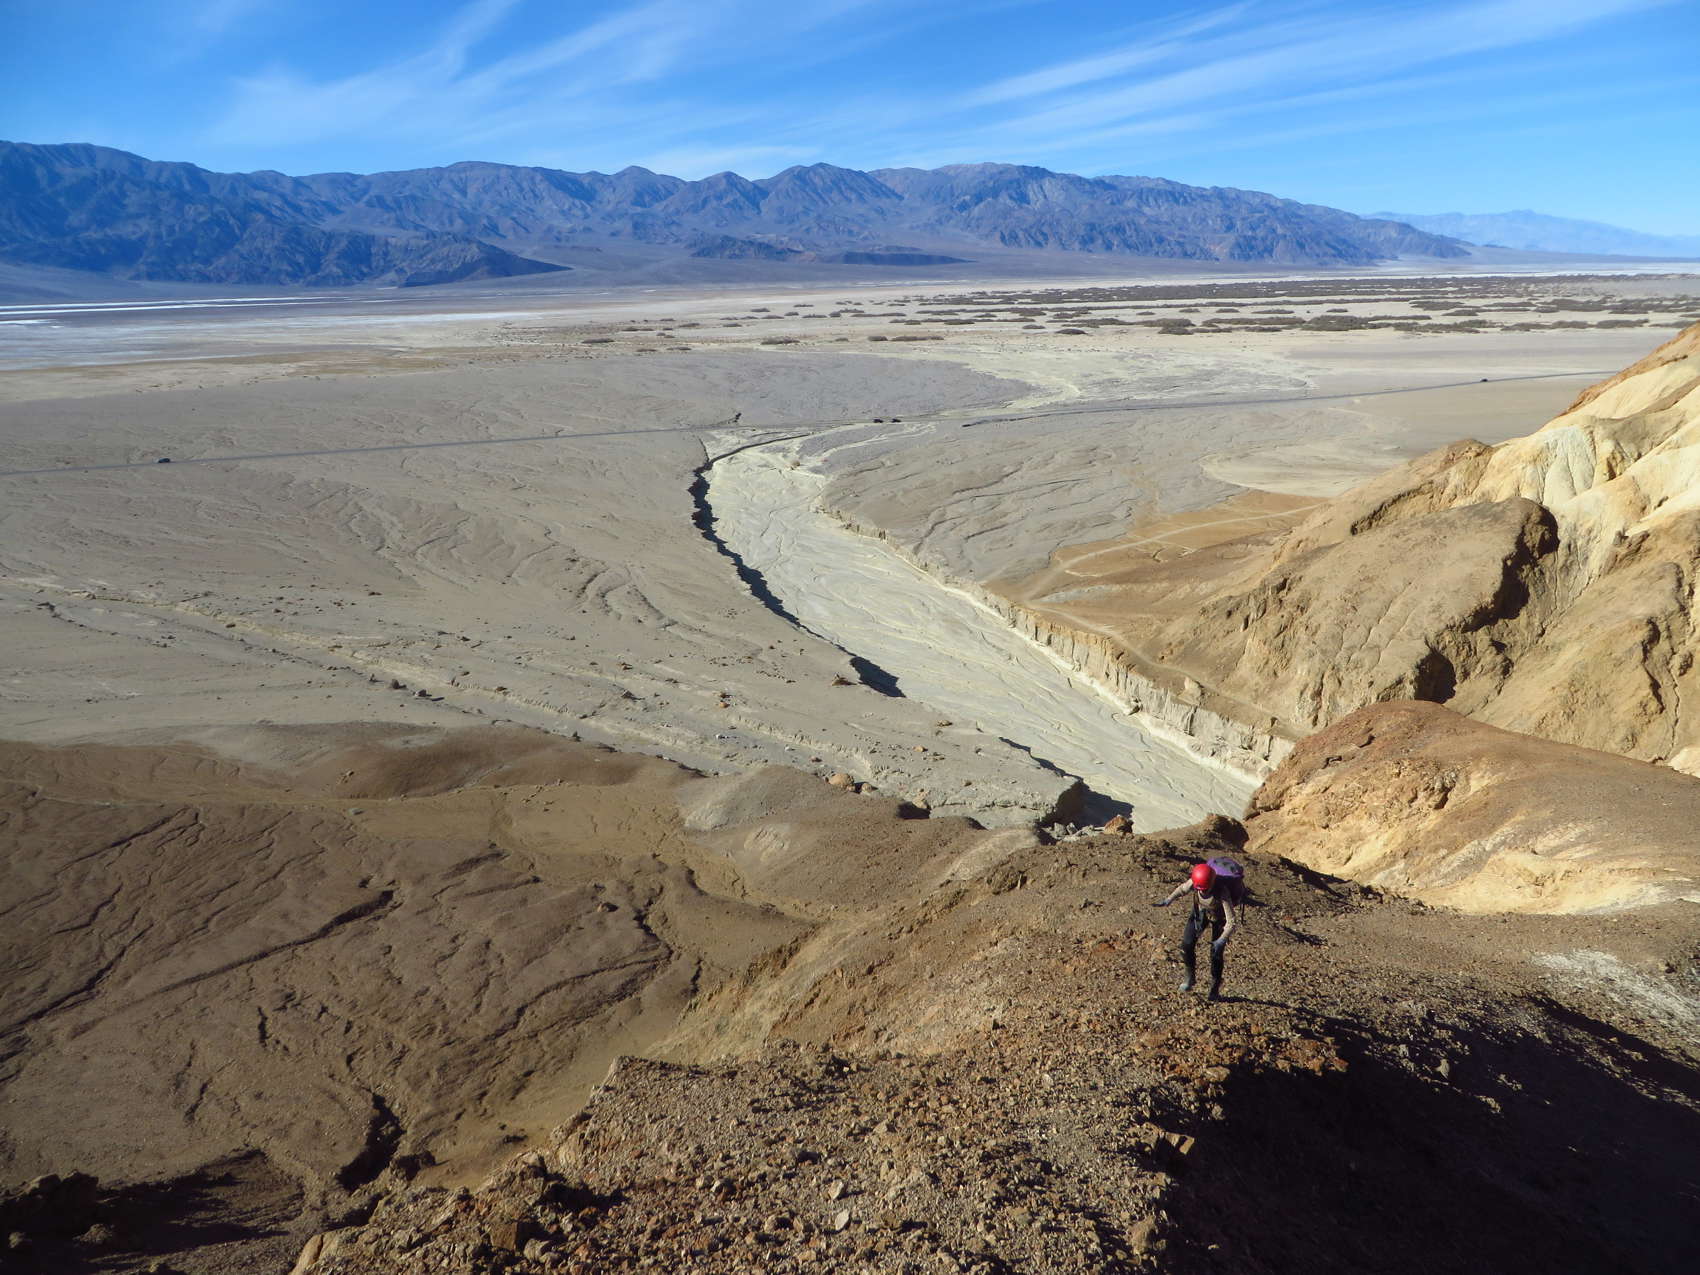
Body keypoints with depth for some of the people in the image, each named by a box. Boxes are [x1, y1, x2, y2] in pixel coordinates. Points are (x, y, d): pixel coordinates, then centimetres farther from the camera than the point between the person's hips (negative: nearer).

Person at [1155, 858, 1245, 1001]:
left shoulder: (1222, 893, -41)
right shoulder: (1195, 881, -30)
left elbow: (1232, 922, -39)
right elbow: (1182, 888, -6)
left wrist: (1222, 940, -49)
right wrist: (1169, 900, -20)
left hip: (1218, 917, -4)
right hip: (1200, 911, 4)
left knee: (1216, 954, -6)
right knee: (1187, 943, -9)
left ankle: (1215, 990, 13)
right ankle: (1190, 975, 14)